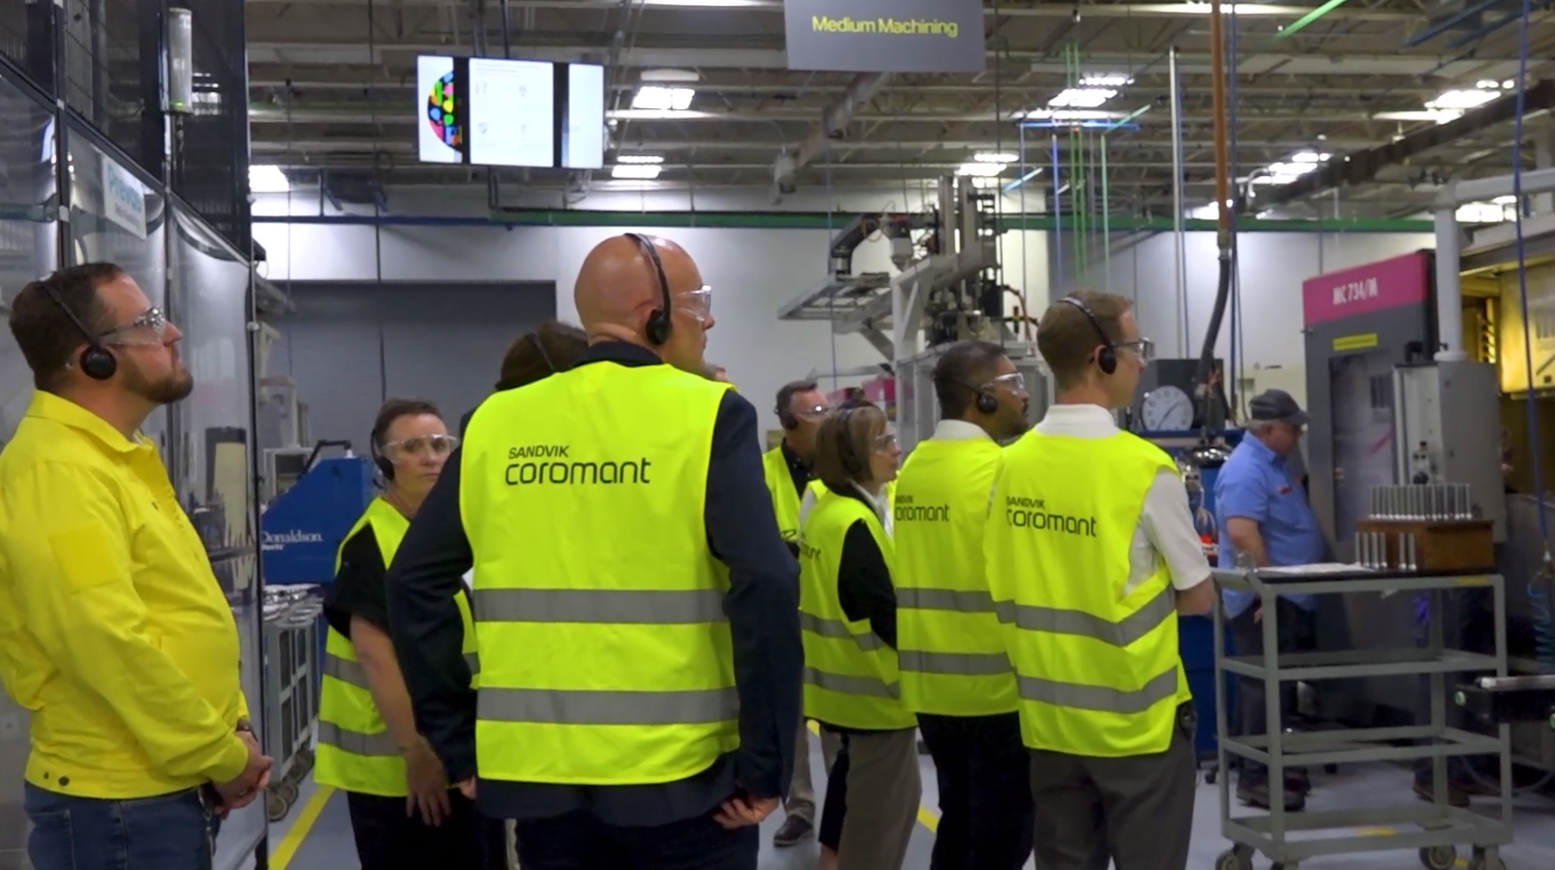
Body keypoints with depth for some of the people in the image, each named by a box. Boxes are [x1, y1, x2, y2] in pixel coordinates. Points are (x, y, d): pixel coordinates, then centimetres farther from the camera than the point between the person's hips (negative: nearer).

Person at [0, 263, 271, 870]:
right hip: (119, 801, -10)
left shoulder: (115, 458, 14)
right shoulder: (57, 469, -19)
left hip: (171, 787, 10)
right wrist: (222, 756, -17)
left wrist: (234, 726, 7)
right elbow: (105, 640, -27)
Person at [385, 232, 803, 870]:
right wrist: (764, 766, -11)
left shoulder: (497, 423, 4)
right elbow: (765, 588, -18)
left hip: (541, 771, 4)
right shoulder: (708, 416, -8)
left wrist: (457, 744, 9)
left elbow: (415, 582, 3)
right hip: (679, 774, -3)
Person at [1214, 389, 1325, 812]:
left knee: (1280, 685, 15)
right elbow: (1242, 532, -29)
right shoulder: (1247, 469, -19)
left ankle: (1272, 766, 24)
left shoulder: (1273, 463, 14)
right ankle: (1255, 777, -3)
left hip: (1287, 596, 10)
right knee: (1266, 688, -7)